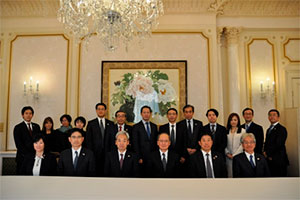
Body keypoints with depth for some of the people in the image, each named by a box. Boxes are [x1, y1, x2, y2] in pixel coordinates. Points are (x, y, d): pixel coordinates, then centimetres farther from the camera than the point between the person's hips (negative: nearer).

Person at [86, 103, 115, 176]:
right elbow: (88, 140, 3)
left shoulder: (110, 124, 11)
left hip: (107, 153, 1)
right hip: (95, 153, -1)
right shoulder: (91, 123, 7)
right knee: (96, 172, -3)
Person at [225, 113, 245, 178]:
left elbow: (242, 144, -3)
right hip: (229, 157, 2)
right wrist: (227, 153, -4)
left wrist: (234, 155, -7)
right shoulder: (226, 131, 10)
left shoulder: (242, 131, 2)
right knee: (230, 174, 1)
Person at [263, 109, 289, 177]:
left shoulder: (281, 129, -7)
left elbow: (278, 144, -15)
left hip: (278, 161, -7)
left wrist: (267, 153, -9)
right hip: (269, 160, 7)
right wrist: (265, 152, -2)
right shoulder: (269, 129, 20)